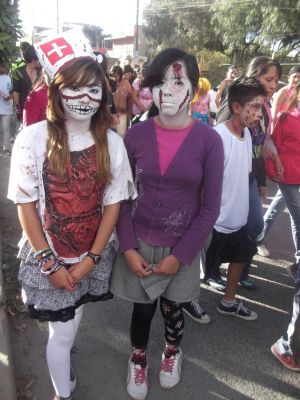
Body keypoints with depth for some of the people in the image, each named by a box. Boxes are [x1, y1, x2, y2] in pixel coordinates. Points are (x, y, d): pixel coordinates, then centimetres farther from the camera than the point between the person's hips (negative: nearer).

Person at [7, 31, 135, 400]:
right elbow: (25, 204, -11)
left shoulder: (111, 143, -6)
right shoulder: (33, 138, -15)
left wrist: (92, 258, -8)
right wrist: (49, 262, -10)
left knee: (70, 324, 20)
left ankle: (60, 359, 53)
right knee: (63, 332, 8)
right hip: (47, 258, -2)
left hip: (92, 257, 3)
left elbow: (113, 204, -4)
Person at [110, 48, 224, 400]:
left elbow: (210, 207, -8)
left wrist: (180, 255, -9)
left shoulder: (208, 141, -11)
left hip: (182, 248, 0)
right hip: (139, 244, 1)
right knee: (142, 308, 15)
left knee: (172, 308, 18)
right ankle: (138, 359, 49)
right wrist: (128, 248, -9)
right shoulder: (135, 135, -7)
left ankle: (172, 352, 53)